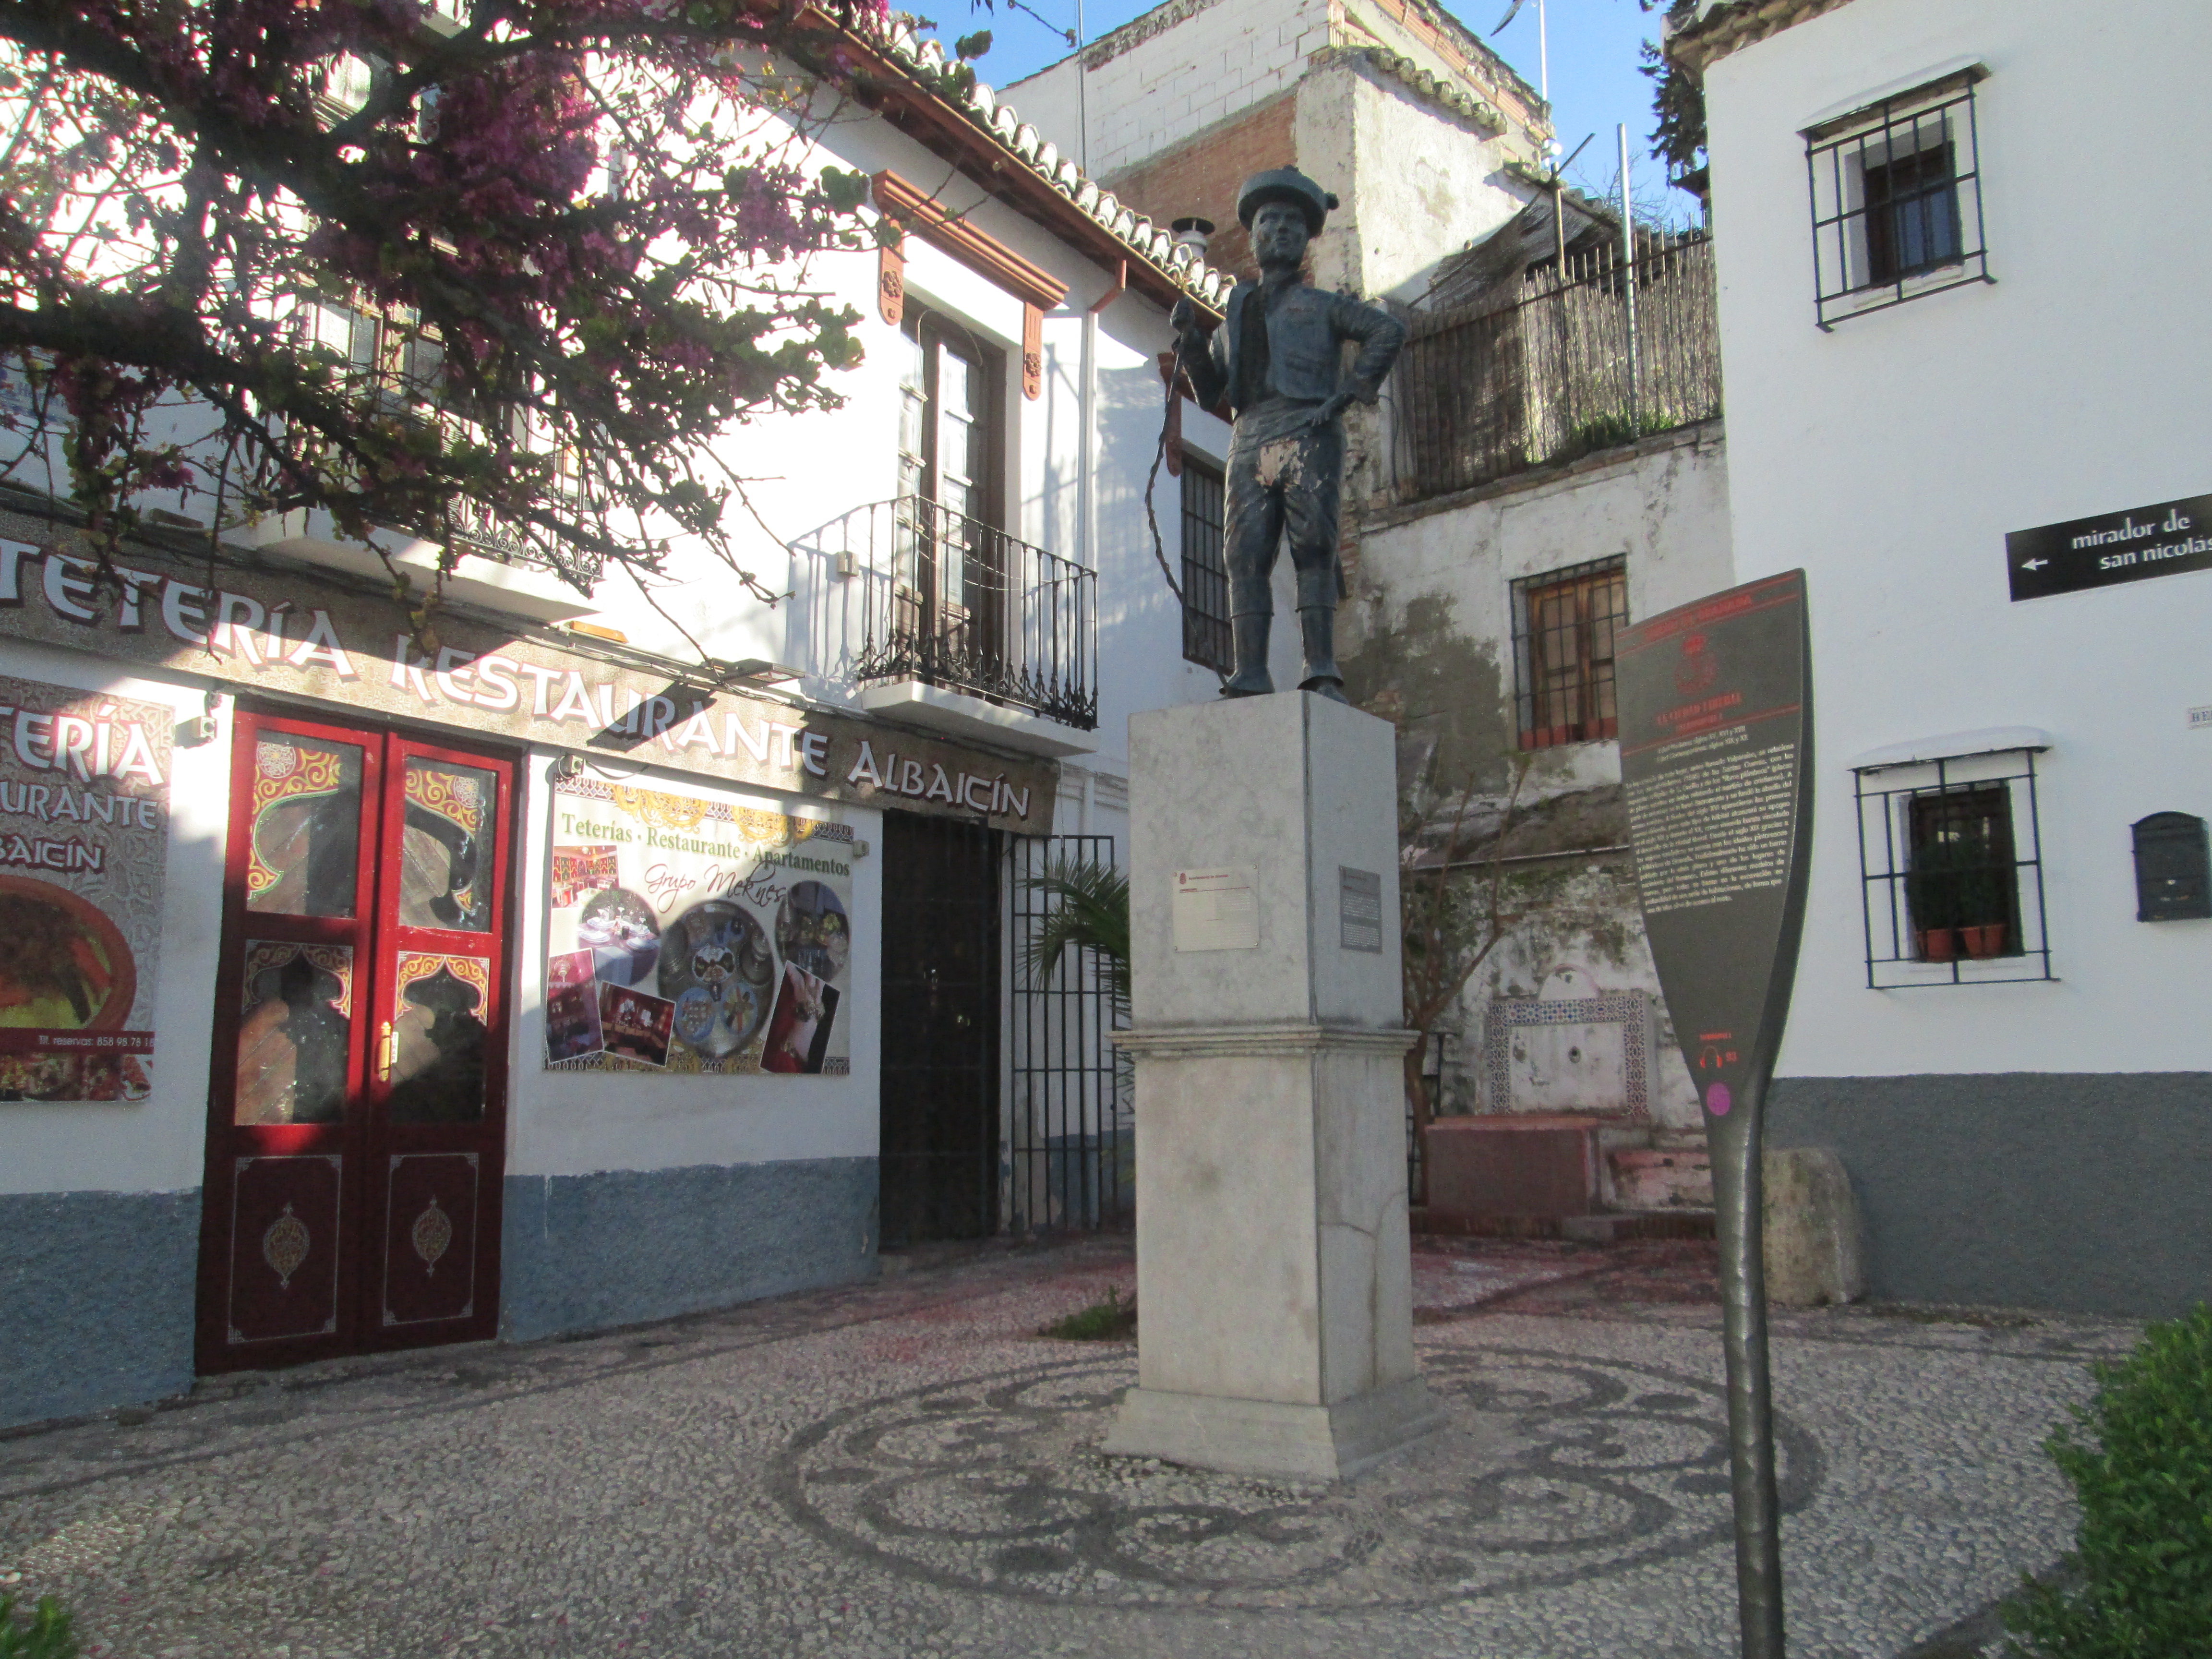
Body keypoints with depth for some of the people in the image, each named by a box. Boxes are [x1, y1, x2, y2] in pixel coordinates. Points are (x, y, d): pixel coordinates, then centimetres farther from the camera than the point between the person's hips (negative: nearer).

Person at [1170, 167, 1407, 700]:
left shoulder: (1321, 304, 20)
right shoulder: (1236, 315, 30)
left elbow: (1389, 330, 5)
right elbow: (1209, 392, 22)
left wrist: (1351, 391, -7)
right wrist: (1190, 337, 7)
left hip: (1307, 432, -3)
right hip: (1251, 440, 3)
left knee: (1313, 549, -14)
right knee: (1246, 555, -11)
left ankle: (1322, 673, -20)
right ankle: (1251, 676, -18)